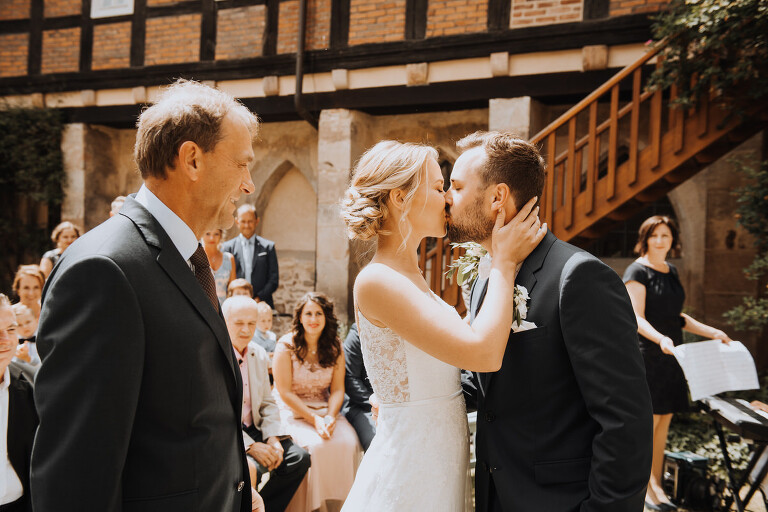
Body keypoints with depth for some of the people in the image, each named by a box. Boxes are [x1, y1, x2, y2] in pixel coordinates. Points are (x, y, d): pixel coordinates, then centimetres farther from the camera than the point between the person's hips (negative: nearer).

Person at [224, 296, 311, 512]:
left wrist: (273, 438, -5)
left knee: (299, 457, -8)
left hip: (252, 429, 7)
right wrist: (250, 446, -22)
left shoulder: (259, 354, 9)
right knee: (249, 468, -33)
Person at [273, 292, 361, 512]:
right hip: (293, 411, -3)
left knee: (349, 442, -24)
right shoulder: (286, 346, -6)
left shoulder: (334, 347, 5)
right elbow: (285, 392, -9)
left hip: (326, 409, 3)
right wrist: (314, 419, -18)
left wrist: (330, 417, -18)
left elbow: (337, 389, 2)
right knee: (316, 445, -31)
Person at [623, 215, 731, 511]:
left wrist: (711, 333, 16)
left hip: (670, 356, 8)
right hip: (646, 354, -8)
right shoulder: (637, 271, -8)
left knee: (663, 422, 9)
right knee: (648, 422, -5)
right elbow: (637, 318, -16)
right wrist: (661, 339, -33)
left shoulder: (671, 271, 16)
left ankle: (655, 485, 17)